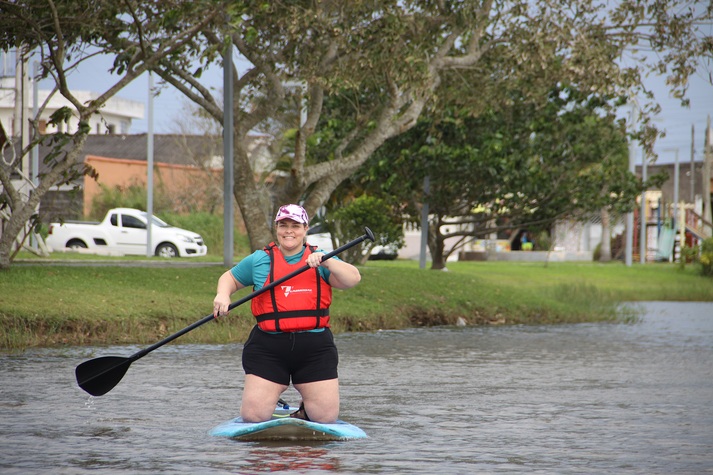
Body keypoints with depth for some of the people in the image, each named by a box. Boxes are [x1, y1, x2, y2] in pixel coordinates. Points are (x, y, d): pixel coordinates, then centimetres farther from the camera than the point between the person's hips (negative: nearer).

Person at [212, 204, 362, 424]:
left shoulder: (319, 259, 9)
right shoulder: (259, 260, 9)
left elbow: (353, 279, -4)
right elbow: (229, 278, 22)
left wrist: (326, 261, -20)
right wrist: (222, 295, 1)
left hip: (315, 349, 1)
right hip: (268, 348, -1)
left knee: (327, 417, -2)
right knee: (253, 416, -8)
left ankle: (305, 410, 32)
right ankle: (272, 404, 27)